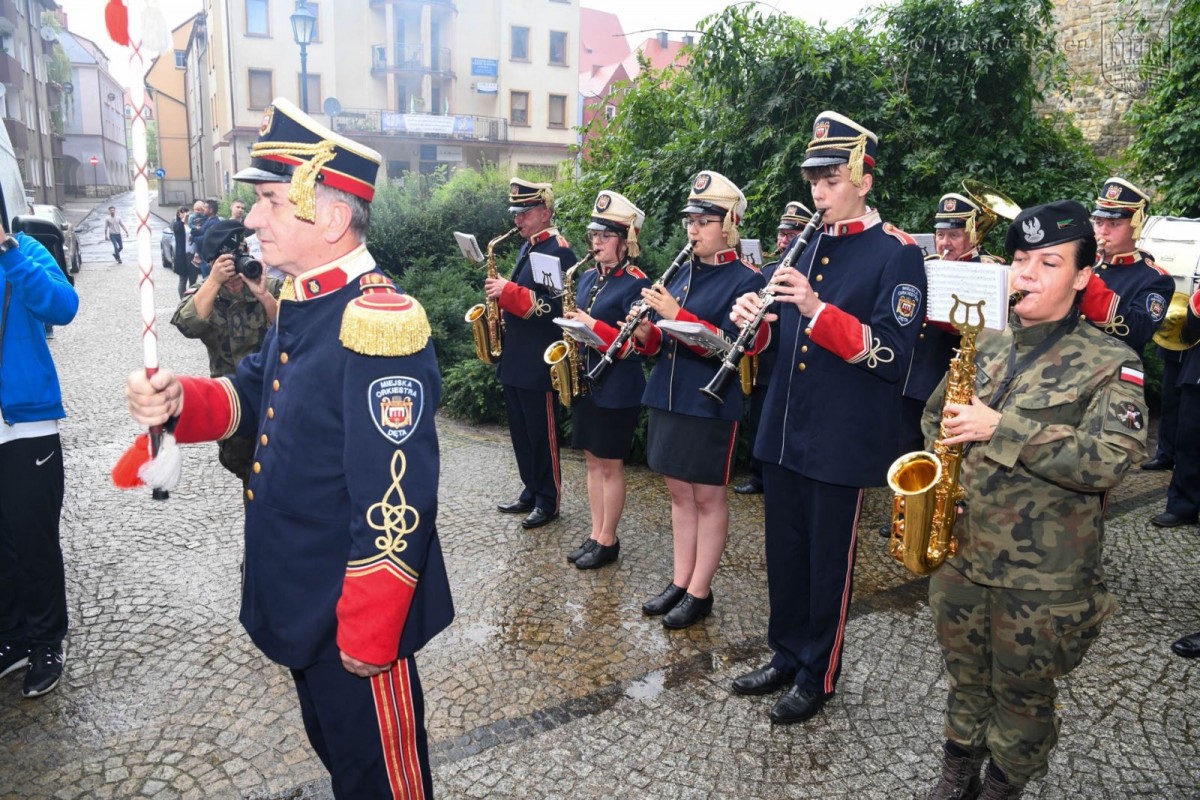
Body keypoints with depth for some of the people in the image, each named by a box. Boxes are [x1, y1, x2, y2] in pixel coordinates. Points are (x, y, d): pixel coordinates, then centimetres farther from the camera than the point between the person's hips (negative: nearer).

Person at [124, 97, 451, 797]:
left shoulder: (378, 322, -27)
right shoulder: (302, 302, 4)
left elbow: (396, 503, -29)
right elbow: (254, 395, 15)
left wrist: (368, 637, -22)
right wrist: (179, 401, -7)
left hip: (357, 615, -9)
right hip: (302, 604, 9)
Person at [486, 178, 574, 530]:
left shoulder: (559, 251, -14)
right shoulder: (528, 248, 15)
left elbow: (557, 307, -22)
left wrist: (509, 292, -24)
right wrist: (502, 294, 6)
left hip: (539, 364, -9)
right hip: (514, 359, 9)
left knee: (542, 435, 2)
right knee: (520, 433, 16)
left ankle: (548, 501, 15)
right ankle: (530, 492, 28)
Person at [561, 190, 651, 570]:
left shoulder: (636, 283, -11)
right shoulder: (587, 278, 10)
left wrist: (592, 326, -23)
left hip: (617, 391, -7)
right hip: (584, 382, 7)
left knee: (610, 466, 3)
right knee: (593, 462, 14)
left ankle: (608, 541, 17)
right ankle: (595, 534, 25)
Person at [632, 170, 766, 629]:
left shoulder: (745, 280, -8)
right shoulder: (683, 273, 12)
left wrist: (675, 315, -25)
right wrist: (646, 333, -8)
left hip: (711, 404, -7)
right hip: (668, 398, 7)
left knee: (707, 497, 4)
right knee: (679, 492, 14)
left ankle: (700, 593, 17)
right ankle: (679, 583, 26)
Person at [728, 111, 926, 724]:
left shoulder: (896, 253, -9)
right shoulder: (806, 247, 12)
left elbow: (893, 354, -17)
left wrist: (817, 310, -28)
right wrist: (755, 315, -7)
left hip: (843, 442, -6)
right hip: (783, 433, 6)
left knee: (828, 562, 8)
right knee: (784, 553, 16)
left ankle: (818, 677, 28)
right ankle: (785, 657, 36)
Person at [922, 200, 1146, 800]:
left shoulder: (1109, 364, -9)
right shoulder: (985, 346, 6)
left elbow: (1111, 459, -22)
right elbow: (936, 414, 16)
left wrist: (1000, 429, -25)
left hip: (1041, 575, -4)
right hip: (958, 549, 5)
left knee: (1021, 694, 15)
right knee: (965, 679, 21)